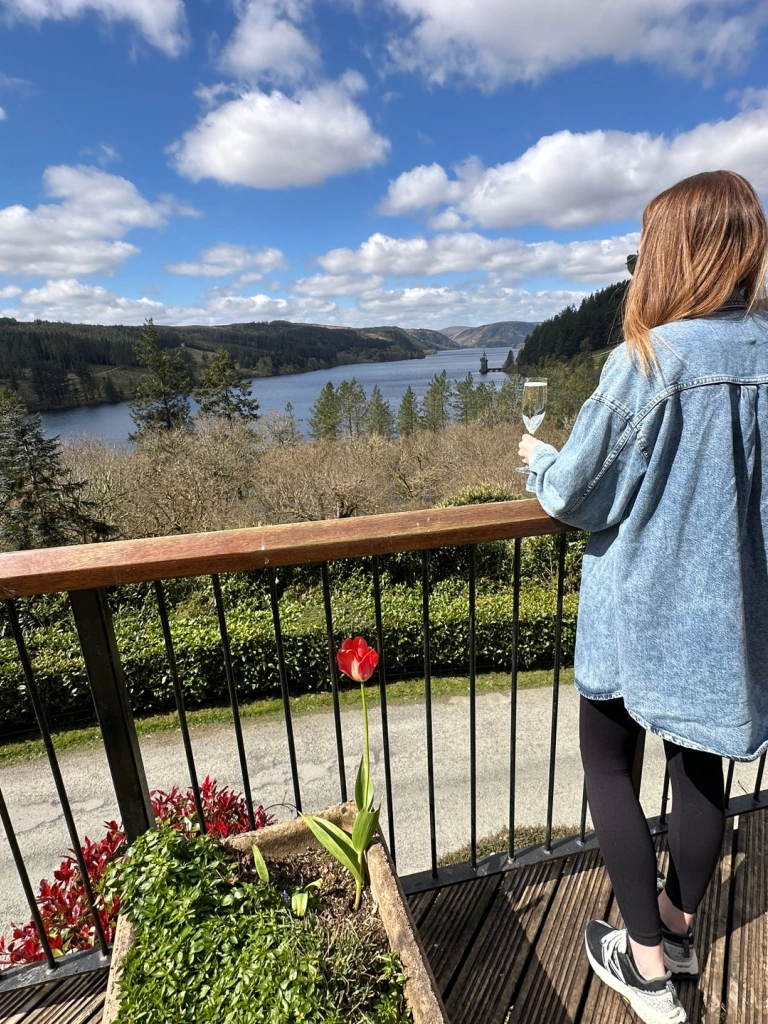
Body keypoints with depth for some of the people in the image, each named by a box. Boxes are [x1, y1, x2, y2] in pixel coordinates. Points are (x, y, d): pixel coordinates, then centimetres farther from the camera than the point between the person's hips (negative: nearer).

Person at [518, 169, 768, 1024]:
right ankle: (678, 926, 43)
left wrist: (537, 458, 6)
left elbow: (573, 496, -14)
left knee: (607, 764, 15)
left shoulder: (645, 361, -19)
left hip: (641, 608, -6)